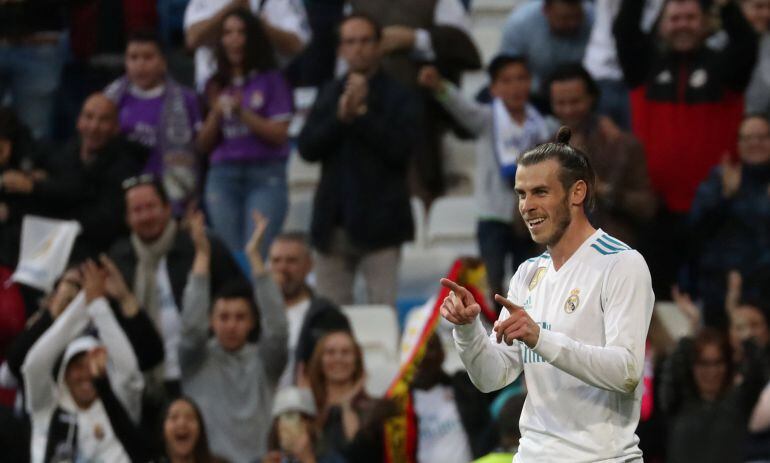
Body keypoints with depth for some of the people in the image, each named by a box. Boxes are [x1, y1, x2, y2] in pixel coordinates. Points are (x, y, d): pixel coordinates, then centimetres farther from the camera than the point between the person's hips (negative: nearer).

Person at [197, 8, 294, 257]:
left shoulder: (270, 80, 4)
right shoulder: (216, 86, 14)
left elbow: (279, 134, -4)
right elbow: (204, 144, 12)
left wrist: (243, 113, -13)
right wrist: (216, 113, -5)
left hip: (265, 174, -4)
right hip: (223, 177, 4)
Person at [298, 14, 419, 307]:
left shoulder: (398, 97, 1)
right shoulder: (329, 95, 14)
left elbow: (400, 148, -11)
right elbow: (307, 148, 4)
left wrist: (362, 113, -13)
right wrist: (341, 116, -11)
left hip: (377, 223, -4)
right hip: (334, 223, 4)